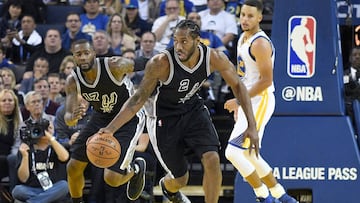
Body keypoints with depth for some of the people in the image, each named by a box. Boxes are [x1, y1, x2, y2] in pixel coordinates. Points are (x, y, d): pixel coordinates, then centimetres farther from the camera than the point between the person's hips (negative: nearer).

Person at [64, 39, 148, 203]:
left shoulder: (114, 65, -29)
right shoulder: (73, 80, -15)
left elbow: (145, 66, -13)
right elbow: (68, 119, -17)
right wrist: (73, 117, -40)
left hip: (129, 119, -5)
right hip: (101, 117, 5)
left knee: (112, 178, -15)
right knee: (73, 167, 3)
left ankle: (136, 169, 19)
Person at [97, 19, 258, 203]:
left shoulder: (214, 58, -22)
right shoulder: (160, 63, -31)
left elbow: (237, 86, -6)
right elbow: (139, 99, -22)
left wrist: (252, 125, -12)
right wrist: (111, 128, -32)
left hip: (193, 109, 3)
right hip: (164, 117, -3)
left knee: (212, 160, -19)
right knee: (180, 179, 4)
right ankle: (167, 186, 45)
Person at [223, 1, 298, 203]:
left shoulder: (260, 43, -17)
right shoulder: (243, 38, 13)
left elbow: (266, 80, -22)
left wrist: (239, 100, -20)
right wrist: (239, 102, 20)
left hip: (260, 101, -10)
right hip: (248, 101, 10)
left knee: (233, 152, -16)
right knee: (248, 154, 13)